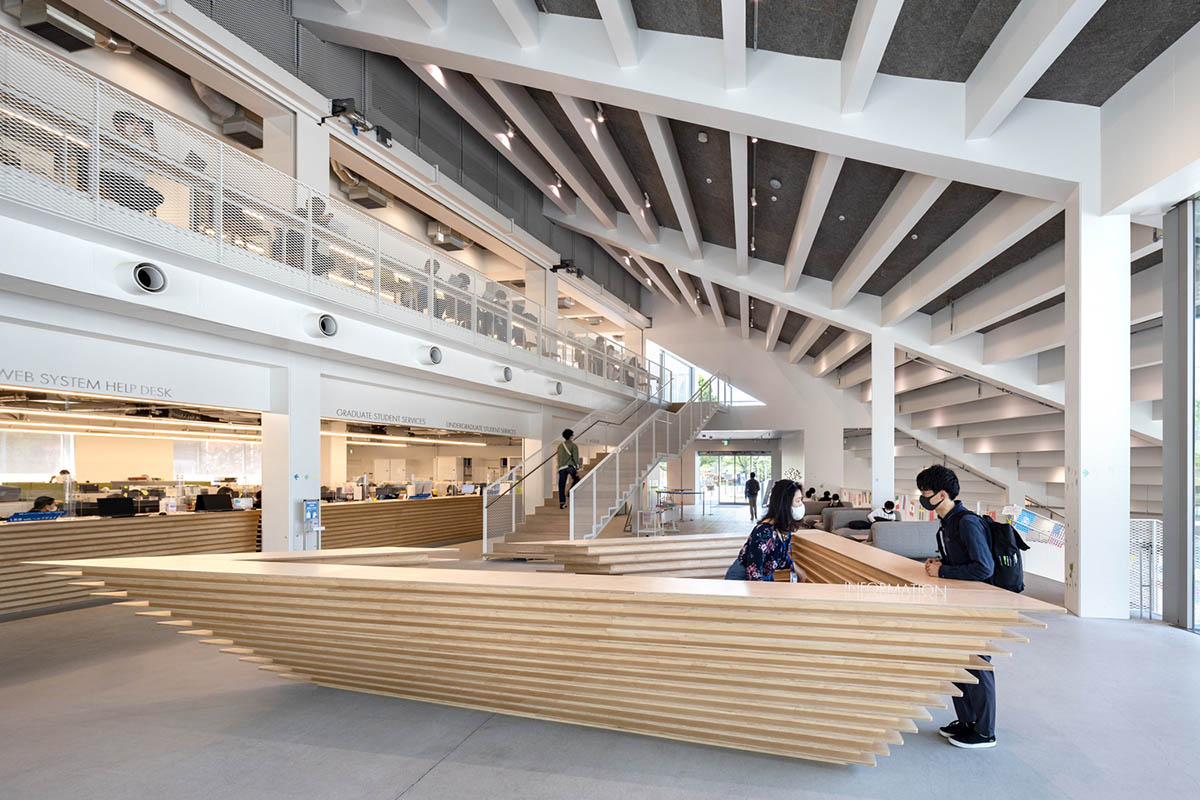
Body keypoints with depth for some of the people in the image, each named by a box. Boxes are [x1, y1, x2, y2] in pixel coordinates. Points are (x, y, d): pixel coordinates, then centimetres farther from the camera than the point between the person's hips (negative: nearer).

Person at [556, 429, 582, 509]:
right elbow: (575, 458, -5)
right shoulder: (574, 445, 0)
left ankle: (562, 503, 2)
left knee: (562, 485, 4)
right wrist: (577, 469, -2)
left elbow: (559, 457, 17)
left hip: (561, 467, 4)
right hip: (570, 466, -4)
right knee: (576, 479, 20)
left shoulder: (560, 445, 14)